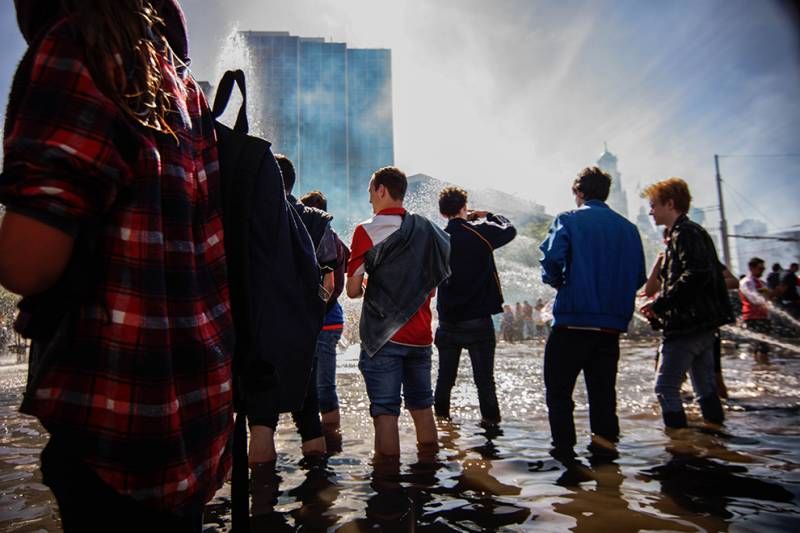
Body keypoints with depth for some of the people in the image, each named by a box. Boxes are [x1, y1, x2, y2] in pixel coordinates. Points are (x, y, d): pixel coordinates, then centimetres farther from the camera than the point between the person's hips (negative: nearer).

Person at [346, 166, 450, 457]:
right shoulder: (427, 229, 8)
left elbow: (353, 289, -7)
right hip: (420, 335, 5)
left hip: (383, 336, -5)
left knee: (385, 410, 1)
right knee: (422, 407, 15)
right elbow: (433, 286, 13)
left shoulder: (367, 231, -7)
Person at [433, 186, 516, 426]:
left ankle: (441, 415, 23)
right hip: (478, 319, -3)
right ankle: (491, 418, 14)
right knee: (484, 377, 7)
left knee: (445, 375, 15)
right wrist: (489, 216, 18)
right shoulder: (480, 232, -10)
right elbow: (510, 230, 6)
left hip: (448, 320, 4)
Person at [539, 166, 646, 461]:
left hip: (573, 318, -4)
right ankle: (605, 439, 16)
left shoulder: (568, 220, -4)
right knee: (603, 385, 16)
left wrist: (556, 280, 0)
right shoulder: (628, 228, 10)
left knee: (558, 387, 8)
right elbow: (638, 276, 9)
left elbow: (552, 258, -19)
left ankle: (564, 445, 10)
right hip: (613, 322, 5)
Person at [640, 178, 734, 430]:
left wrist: (660, 304, -19)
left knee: (666, 387, -5)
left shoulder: (684, 233, -12)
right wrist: (660, 304, 13)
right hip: (704, 324, 10)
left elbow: (696, 275, -26)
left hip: (687, 326, -10)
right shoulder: (693, 232, 19)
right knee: (706, 388, 16)